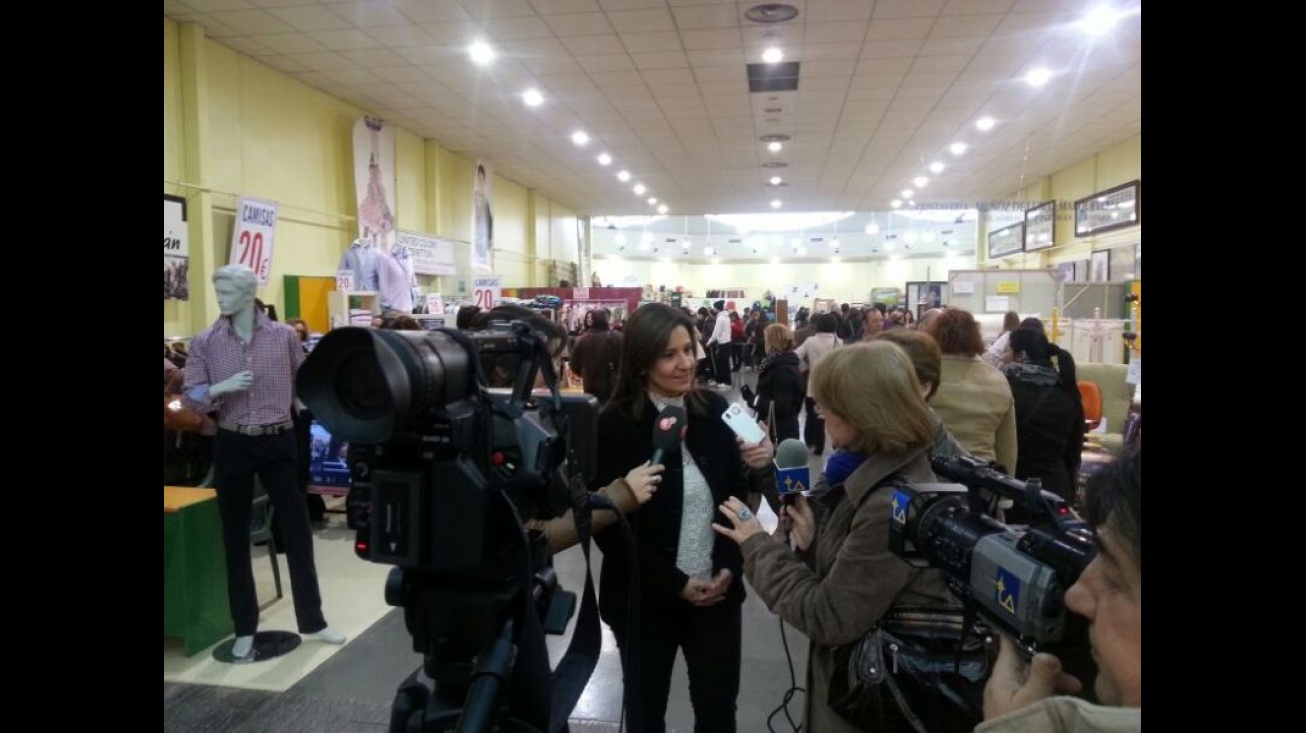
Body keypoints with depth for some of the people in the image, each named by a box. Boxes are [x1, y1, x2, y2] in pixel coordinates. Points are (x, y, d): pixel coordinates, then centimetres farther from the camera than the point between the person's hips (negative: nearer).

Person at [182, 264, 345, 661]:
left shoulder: (284, 335, -1)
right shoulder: (204, 342, -1)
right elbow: (192, 397, -2)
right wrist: (220, 388, -18)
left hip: (279, 441, 0)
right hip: (232, 445, 1)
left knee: (297, 530, 5)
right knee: (236, 538, 8)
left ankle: (312, 619, 20)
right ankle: (245, 629, 23)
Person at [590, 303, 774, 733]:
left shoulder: (714, 409, -3)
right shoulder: (615, 425, -14)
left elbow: (736, 493, 3)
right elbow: (609, 527, -13)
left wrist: (729, 568, -12)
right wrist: (676, 583, -14)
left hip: (717, 591, 3)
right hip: (646, 598, -2)